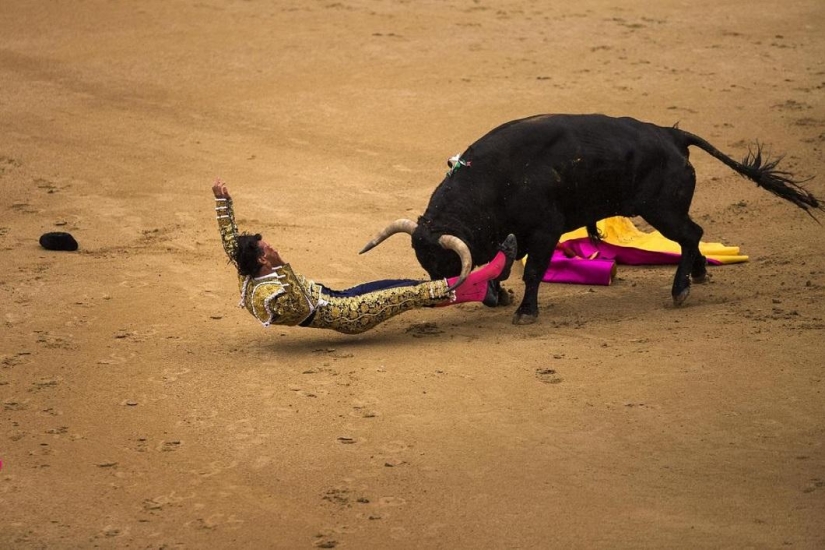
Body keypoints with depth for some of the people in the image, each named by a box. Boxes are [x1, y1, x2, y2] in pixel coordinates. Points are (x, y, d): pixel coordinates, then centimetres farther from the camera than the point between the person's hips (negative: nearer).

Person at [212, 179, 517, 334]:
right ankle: (489, 272, 7)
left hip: (337, 298, 10)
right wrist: (284, 270, -53)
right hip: (348, 315, -10)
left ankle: (477, 290, 20)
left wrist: (223, 201, 0)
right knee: (410, 295, -3)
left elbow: (230, 240, 3)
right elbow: (300, 310, -46)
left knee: (405, 287, 11)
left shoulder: (248, 280, -5)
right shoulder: (270, 296, -30)